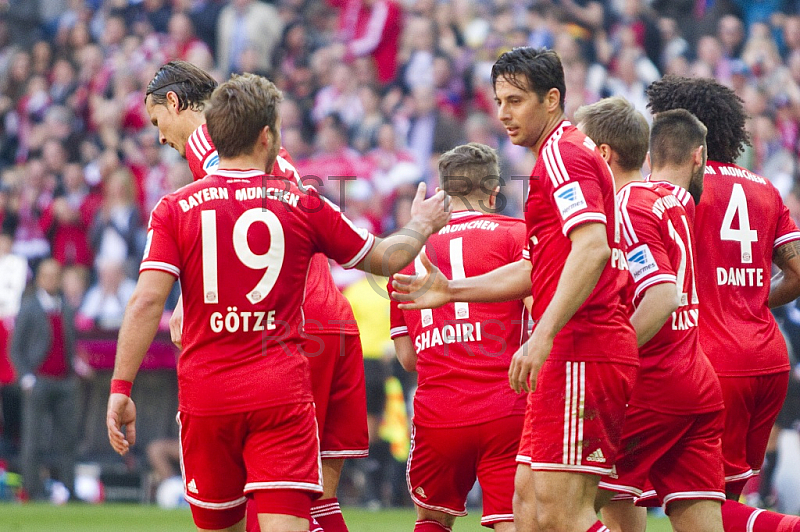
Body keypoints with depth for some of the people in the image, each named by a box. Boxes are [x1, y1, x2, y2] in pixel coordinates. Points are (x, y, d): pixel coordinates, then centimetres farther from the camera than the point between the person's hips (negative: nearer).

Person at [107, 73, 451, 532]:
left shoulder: (175, 209, 1)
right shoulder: (302, 205, 3)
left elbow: (147, 301, -10)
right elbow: (384, 259, 15)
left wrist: (121, 389, -8)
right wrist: (423, 224, 36)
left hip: (204, 395, 1)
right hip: (282, 391, -1)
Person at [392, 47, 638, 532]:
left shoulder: (563, 154, -10)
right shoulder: (565, 153, 24)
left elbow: (591, 248, -24)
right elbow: (538, 269, 31)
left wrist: (543, 337, -28)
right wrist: (452, 291, 28)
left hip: (582, 352, -11)